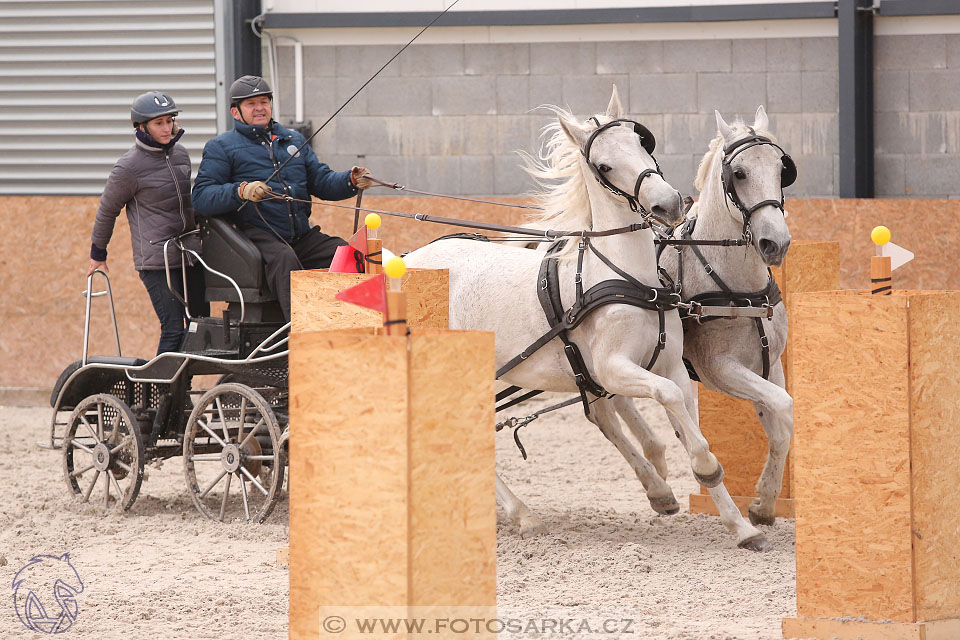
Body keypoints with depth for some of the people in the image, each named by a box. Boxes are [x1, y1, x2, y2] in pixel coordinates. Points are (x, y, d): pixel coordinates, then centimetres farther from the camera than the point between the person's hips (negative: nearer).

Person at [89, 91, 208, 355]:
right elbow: (108, 209, 3)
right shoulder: (129, 167, -10)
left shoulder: (180, 154, 9)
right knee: (173, 329, -13)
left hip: (189, 253, 7)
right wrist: (98, 253, 13)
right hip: (156, 260, -7)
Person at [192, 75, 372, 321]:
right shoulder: (221, 147, 9)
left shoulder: (294, 140, 26)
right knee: (284, 259, -36)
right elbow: (201, 198, -3)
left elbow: (321, 181, 24)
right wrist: (241, 192, -20)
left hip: (302, 237, 6)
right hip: (256, 235, -6)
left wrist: (351, 181, 2)